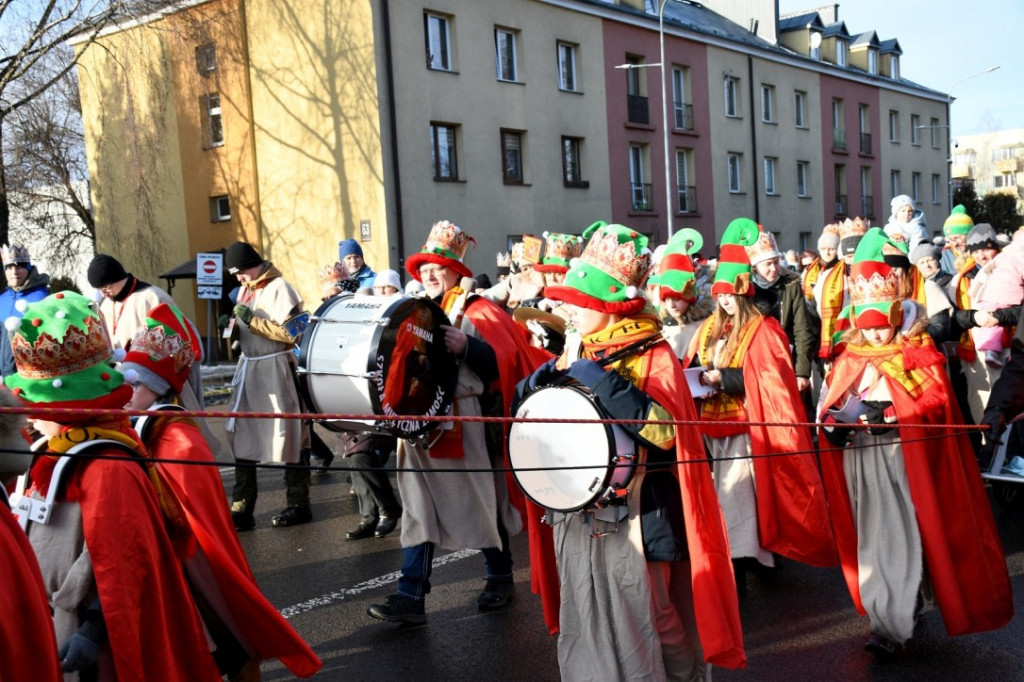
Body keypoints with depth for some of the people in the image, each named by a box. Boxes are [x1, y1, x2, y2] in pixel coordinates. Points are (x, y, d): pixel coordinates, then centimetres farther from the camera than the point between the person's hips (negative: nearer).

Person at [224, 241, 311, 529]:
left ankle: (298, 505, 13)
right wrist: (234, 325, 3)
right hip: (249, 368, 8)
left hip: (276, 369, -8)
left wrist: (252, 320, -19)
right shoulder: (245, 289, 13)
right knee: (242, 437, 8)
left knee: (288, 437, 1)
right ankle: (241, 509, 16)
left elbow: (290, 332, -19)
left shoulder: (278, 288, -11)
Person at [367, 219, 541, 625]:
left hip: (464, 426, -5)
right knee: (419, 509, 3)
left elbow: (502, 361, -16)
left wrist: (467, 346, -31)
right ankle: (411, 596, 5)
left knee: (480, 503, 7)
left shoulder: (477, 311, -5)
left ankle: (501, 579, 26)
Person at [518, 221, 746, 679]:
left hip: (632, 515, -6)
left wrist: (602, 382, -26)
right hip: (577, 511, 6)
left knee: (645, 624, 3)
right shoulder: (576, 351, 8)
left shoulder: (652, 354, -11)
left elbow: (665, 430, -25)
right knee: (583, 625, 15)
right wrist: (540, 383, -7)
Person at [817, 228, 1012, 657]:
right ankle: (904, 606, 24)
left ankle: (892, 625, -2)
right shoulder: (850, 360, 10)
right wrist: (833, 423, -14)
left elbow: (935, 400, -10)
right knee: (872, 535, 8)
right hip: (861, 458, 4)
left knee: (901, 535, -6)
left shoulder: (919, 355, 0)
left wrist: (890, 409, -22)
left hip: (903, 455, -4)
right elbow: (830, 404, 8)